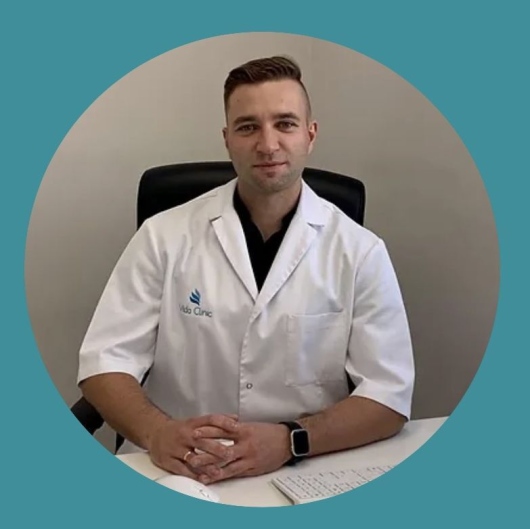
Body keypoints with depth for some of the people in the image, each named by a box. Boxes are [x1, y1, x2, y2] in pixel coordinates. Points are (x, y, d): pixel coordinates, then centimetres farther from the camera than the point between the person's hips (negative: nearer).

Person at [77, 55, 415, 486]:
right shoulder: (164, 235, -1)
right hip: (175, 472, -1)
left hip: (303, 477, 1)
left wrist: (290, 440, -21)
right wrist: (159, 432, -22)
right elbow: (105, 360, -2)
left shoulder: (360, 251, -2)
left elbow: (390, 394, -5)